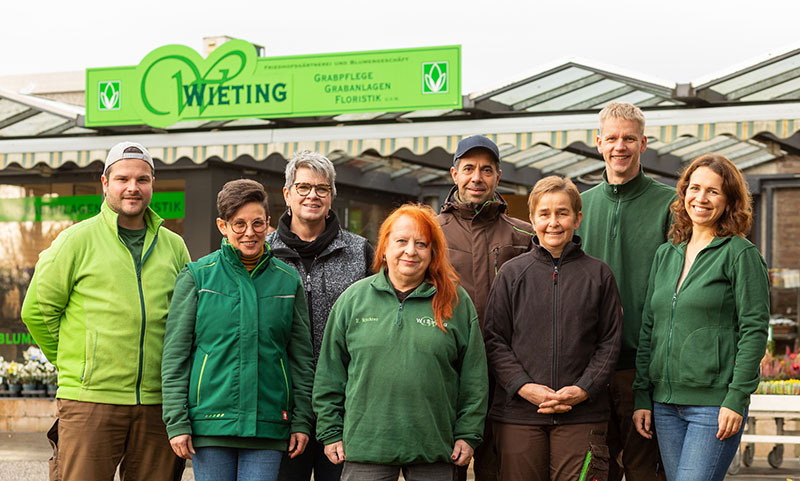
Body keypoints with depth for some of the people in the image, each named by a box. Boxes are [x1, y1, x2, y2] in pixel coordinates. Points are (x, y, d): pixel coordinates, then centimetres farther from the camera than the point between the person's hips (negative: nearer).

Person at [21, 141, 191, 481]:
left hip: (157, 402, 4)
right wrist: (74, 363, 8)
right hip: (91, 399, -3)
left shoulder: (173, 246, 13)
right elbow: (37, 310, 4)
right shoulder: (78, 240, 2)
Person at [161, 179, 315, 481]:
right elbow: (175, 354, 2)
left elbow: (301, 357, 12)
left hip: (268, 423, 1)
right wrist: (176, 422, -4)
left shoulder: (288, 281, 9)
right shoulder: (197, 277, 2)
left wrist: (301, 420, 7)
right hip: (210, 421, -1)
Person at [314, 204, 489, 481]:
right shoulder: (353, 298, 6)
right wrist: (331, 432, 5)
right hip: (365, 446, 0)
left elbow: (473, 377, 7)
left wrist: (468, 434, 2)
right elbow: (330, 372, 8)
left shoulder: (456, 302, 5)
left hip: (434, 448, 0)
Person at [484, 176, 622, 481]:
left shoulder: (598, 274, 6)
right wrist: (524, 387, -10)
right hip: (518, 413, 1)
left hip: (582, 415, 0)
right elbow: (494, 341, 4)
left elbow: (610, 342, 6)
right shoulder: (512, 273, 6)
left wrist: (583, 389, -8)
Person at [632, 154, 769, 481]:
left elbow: (755, 329, -8)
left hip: (715, 404, -6)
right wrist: (641, 396, 10)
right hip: (665, 404, 6)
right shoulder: (666, 255, 14)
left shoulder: (740, 254, -4)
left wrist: (737, 399, -14)